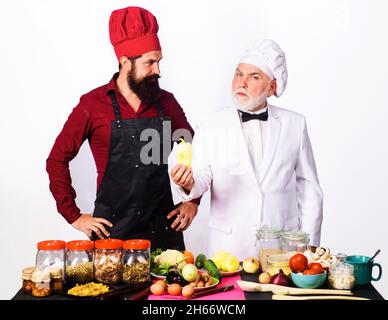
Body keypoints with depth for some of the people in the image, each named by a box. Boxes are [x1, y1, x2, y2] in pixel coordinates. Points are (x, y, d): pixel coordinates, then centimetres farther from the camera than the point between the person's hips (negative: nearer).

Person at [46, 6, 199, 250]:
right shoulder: (93, 104, -4)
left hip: (164, 229, 3)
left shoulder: (166, 102, 4)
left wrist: (193, 202, 9)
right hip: (111, 230, -3)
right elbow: (57, 159, 1)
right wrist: (74, 216, -2)